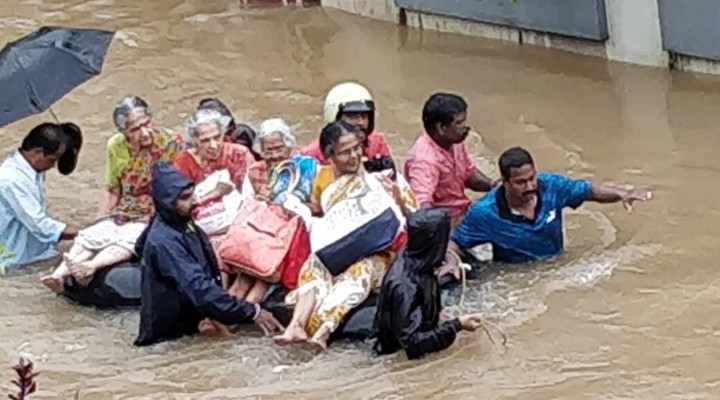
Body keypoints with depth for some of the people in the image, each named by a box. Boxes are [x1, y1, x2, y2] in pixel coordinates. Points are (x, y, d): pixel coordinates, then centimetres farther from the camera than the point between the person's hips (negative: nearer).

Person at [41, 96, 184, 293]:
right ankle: (59, 274, -42)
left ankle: (90, 267, -58)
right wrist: (99, 222, 8)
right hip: (122, 215, 5)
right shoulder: (116, 146, 6)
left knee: (128, 239, -35)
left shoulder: (171, 143, -8)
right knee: (90, 235, -22)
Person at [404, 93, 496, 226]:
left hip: (462, 210, 9)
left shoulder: (454, 142, 0)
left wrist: (493, 185, -3)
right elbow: (421, 207, -37)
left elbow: (470, 175, 17)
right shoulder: (424, 159, -26)